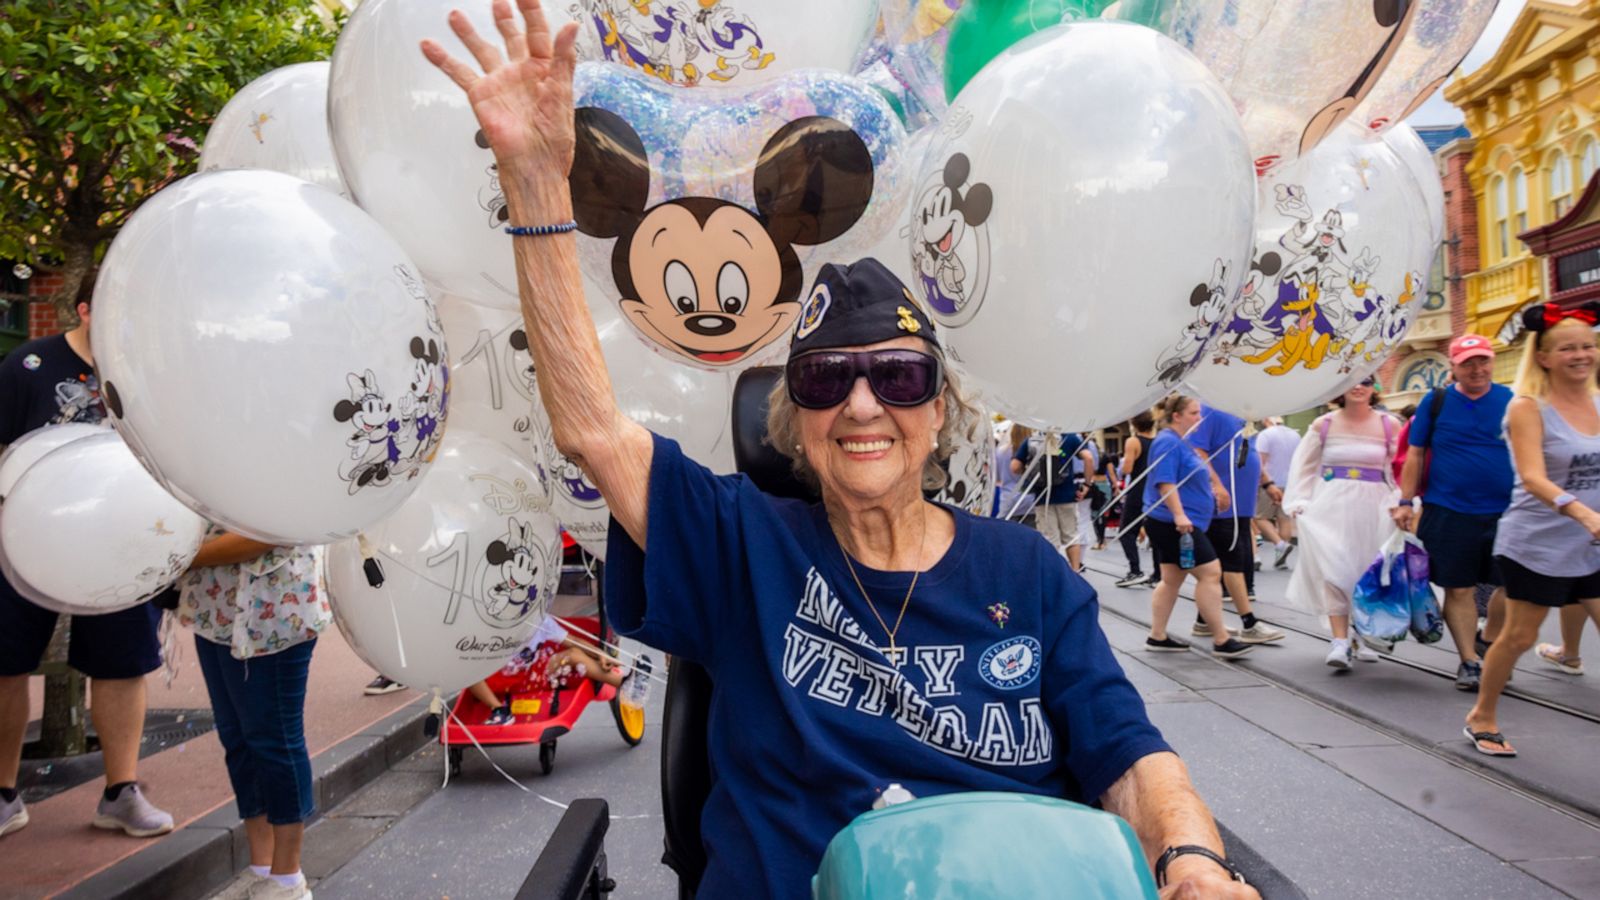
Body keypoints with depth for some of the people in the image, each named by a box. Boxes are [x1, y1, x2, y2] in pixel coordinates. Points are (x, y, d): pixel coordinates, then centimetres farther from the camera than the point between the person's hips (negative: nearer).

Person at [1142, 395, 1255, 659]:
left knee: (1172, 579, 11)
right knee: (1210, 573, -9)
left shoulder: (1183, 442, 17)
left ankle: (1157, 637, 15)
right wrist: (1179, 515, -30)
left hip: (1178, 524, 11)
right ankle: (1221, 641, -6)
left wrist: (1212, 493, 27)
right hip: (1175, 524, -11)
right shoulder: (1168, 442, -15)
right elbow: (1165, 482, -24)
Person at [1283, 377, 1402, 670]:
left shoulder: (1388, 426, 3)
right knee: (1334, 569, -9)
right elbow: (1303, 466, 9)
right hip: (1332, 506, -1)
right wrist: (1298, 503, 0)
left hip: (1374, 507, 1)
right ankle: (1340, 641, -8)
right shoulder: (1323, 425, 3)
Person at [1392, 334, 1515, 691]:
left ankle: (1489, 646, 27)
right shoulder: (1436, 402, 1)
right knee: (1459, 589, 2)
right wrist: (1405, 502, -1)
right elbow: (1415, 455, 3)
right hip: (1448, 512, -2)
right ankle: (1469, 661, 13)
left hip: (1505, 512, 2)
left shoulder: (1512, 401, 5)